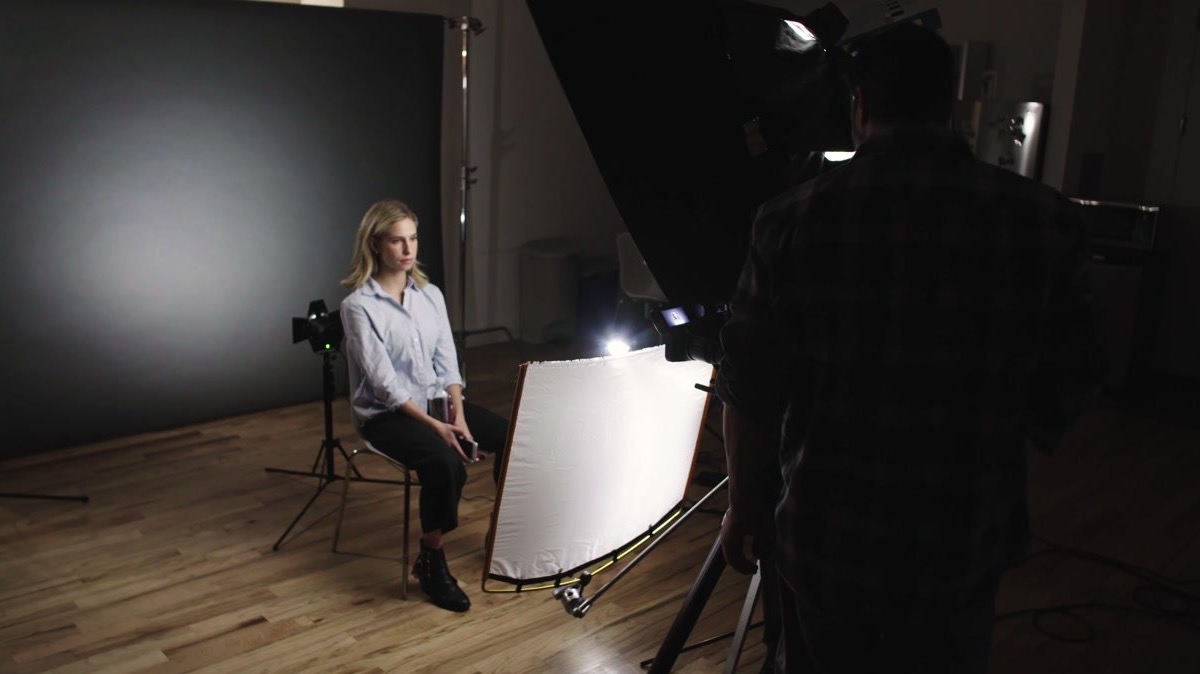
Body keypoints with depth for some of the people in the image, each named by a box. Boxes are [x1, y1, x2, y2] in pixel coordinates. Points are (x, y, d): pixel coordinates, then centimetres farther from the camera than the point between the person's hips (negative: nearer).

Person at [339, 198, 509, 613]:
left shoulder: (430, 294, 5)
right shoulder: (359, 306, -14)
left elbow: (447, 364, 3)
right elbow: (384, 383, -18)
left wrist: (458, 415, -12)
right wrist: (435, 426, -24)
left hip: (436, 400, 6)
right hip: (386, 413, -6)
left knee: (512, 436, -12)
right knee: (446, 463, -33)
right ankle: (430, 560, -12)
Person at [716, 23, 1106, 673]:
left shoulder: (793, 219, -11)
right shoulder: (1044, 221, -9)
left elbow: (749, 389, -7)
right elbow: (1067, 390, -1)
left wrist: (743, 503, 8)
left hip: (826, 543, 0)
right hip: (964, 547, 1)